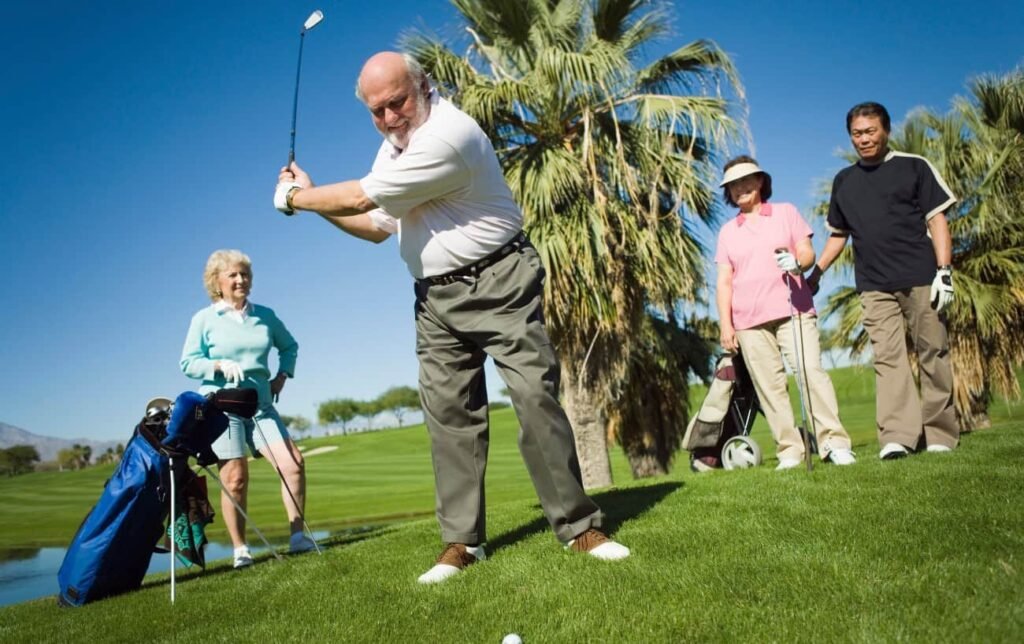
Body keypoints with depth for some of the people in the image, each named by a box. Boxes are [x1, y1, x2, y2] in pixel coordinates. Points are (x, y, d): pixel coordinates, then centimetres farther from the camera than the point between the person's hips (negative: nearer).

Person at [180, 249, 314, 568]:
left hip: (261, 406, 3)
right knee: (235, 479, -4)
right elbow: (188, 363, -2)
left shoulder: (265, 315, 10)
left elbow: (289, 346, 24)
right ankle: (240, 550, 9)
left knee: (293, 462, -12)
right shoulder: (204, 319, 1)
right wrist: (220, 365, -19)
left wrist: (282, 375, 9)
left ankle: (297, 536, -2)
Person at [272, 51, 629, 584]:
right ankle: (462, 541, 9)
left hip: (498, 284, -7)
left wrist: (294, 197, 1)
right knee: (448, 414, 3)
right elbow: (376, 226, 21)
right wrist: (313, 198, 10)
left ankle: (578, 526, -1)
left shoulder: (448, 135, -19)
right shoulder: (393, 145, 13)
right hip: (436, 299, 8)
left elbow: (362, 197, -15)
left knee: (537, 397, -11)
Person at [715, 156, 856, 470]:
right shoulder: (727, 232, 15)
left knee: (812, 371, -13)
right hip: (748, 321, 2)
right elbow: (724, 281, 10)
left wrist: (797, 262, -19)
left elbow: (808, 252, 6)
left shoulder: (786, 212, 14)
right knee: (769, 385, -3)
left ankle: (834, 443, -10)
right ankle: (789, 450, 1)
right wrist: (725, 324, 0)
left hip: (793, 310, -1)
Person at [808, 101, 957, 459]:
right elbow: (839, 234, 22)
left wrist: (944, 270, -9)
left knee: (933, 354, 1)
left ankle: (939, 434, 9)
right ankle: (897, 437, -11)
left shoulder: (914, 167, 6)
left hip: (920, 281, -2)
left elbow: (936, 219, 1)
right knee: (887, 358, -7)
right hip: (874, 286, 2)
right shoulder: (843, 181, 16)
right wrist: (814, 275, 13)